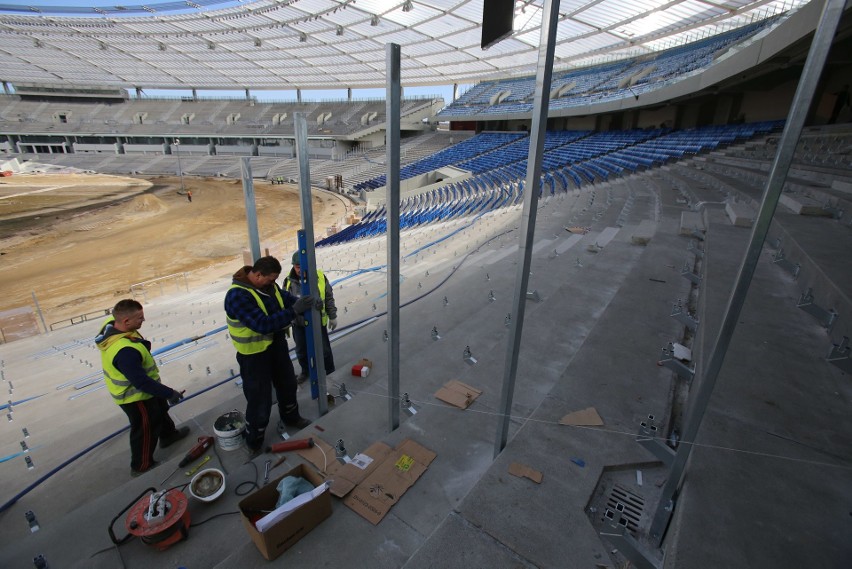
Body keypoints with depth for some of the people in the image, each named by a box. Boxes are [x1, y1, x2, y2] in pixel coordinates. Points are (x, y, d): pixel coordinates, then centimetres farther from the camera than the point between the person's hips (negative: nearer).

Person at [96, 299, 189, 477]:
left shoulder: (111, 323, -15)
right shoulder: (125, 351, -43)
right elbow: (141, 382, -35)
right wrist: (169, 393, -26)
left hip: (139, 390, 9)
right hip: (136, 397, -9)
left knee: (160, 411, 31)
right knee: (145, 429, 14)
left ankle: (168, 435, 56)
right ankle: (142, 465, 35)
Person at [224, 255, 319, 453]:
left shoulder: (268, 285, -4)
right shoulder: (237, 295, -28)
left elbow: (286, 298, 8)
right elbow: (263, 324, -35)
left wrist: (303, 304, -13)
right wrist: (294, 311, -35)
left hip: (277, 346, 8)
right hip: (254, 354, -8)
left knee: (287, 384, 25)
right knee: (260, 399, 5)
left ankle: (291, 417, 50)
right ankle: (254, 442, 29)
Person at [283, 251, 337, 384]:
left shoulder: (320, 277, -13)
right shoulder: (289, 281, -9)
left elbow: (329, 298, -3)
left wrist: (332, 316, 2)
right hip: (298, 323, 2)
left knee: (323, 349, 11)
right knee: (301, 350, 19)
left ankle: (330, 372, 32)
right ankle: (305, 371, 43)